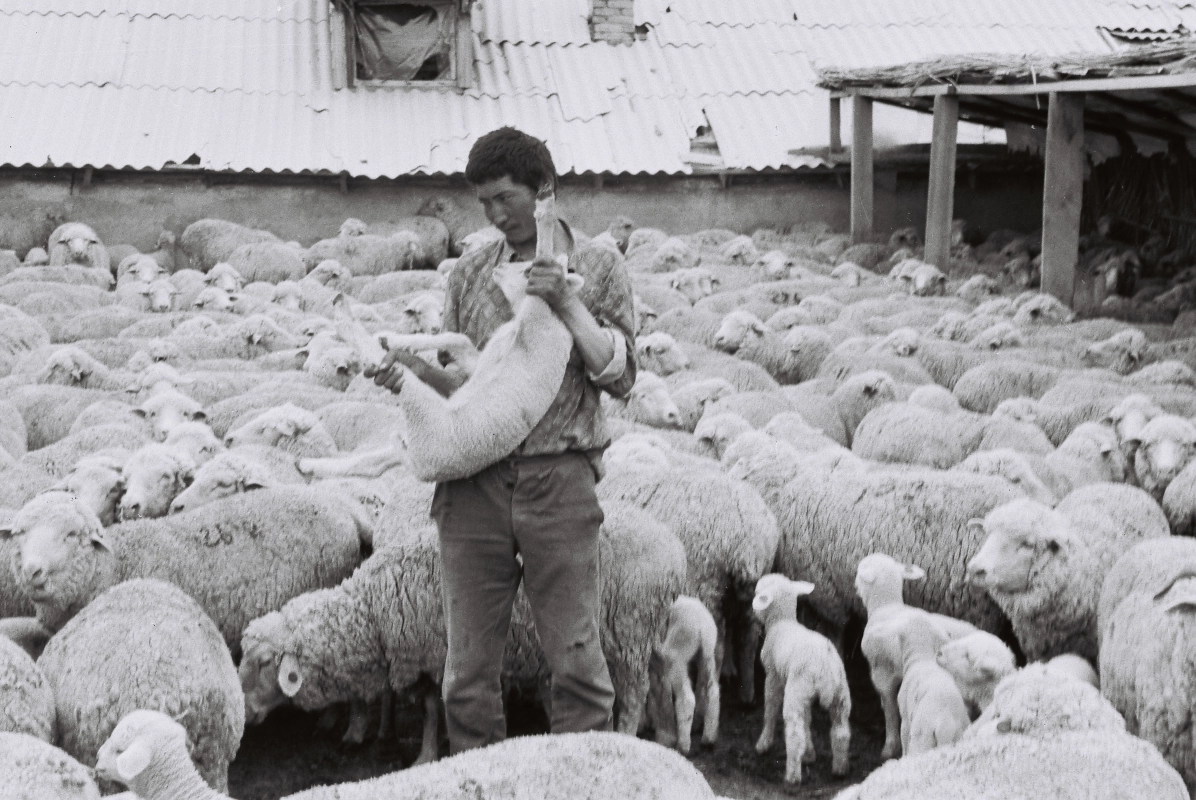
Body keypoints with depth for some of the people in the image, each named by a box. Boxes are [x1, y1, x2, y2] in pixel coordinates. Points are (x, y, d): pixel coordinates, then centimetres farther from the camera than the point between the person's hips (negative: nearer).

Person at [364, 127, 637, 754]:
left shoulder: (598, 270, 6)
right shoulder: (468, 275, 12)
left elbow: (621, 377, -2)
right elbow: (464, 386, 13)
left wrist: (568, 306, -11)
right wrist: (415, 371, -6)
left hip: (560, 481, -2)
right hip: (475, 483, 3)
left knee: (575, 656, 0)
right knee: (469, 663, 6)